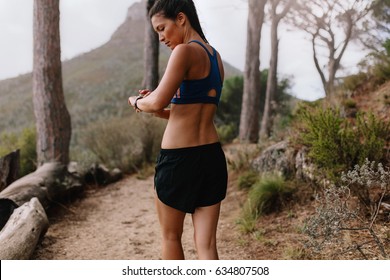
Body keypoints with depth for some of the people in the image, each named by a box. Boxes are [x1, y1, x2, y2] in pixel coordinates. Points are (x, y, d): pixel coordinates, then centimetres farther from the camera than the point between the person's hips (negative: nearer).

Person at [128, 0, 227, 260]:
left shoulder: (185, 51, -12)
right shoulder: (216, 57, 14)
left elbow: (157, 102, -18)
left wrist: (137, 101, 3)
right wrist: (157, 108, 13)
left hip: (179, 158, -7)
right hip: (212, 156, 7)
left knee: (171, 236, 16)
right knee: (206, 243, 8)